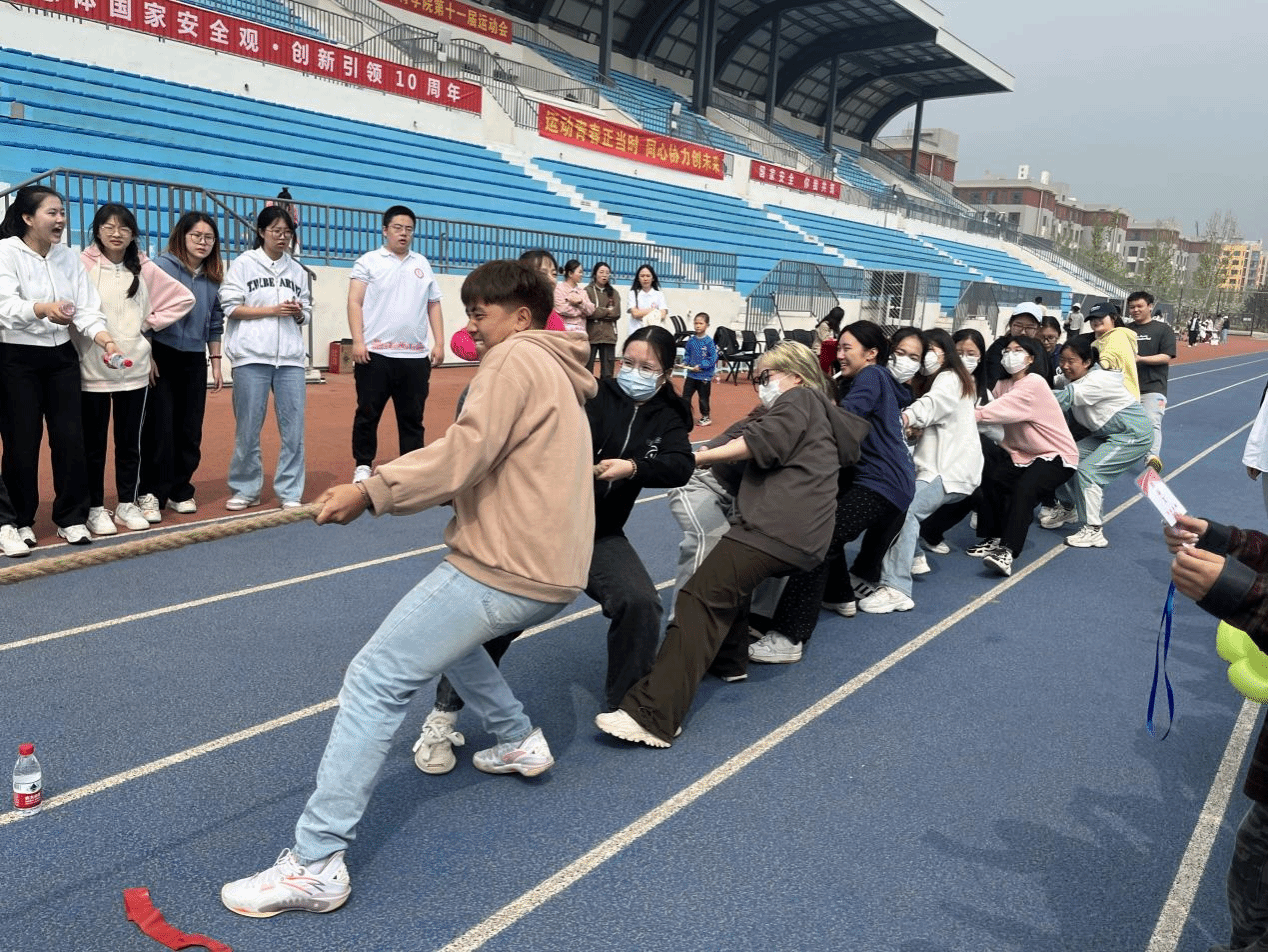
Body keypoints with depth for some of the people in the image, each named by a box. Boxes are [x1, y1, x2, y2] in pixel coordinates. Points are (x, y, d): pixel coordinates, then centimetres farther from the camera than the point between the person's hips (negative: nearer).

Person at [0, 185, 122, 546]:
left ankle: (71, 518, 13)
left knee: (70, 438, 2)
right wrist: (43, 309, -44)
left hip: (62, 356, 5)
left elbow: (87, 309, 0)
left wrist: (105, 340, -18)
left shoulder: (69, 257, 7)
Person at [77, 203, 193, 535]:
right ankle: (95, 507, 15)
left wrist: (150, 323, 5)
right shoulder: (82, 265, -5)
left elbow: (182, 298, 12)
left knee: (130, 442, 11)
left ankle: (128, 503, 22)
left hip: (134, 369, 3)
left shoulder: (144, 269, 5)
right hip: (92, 370, -3)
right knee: (93, 443, 6)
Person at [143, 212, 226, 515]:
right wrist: (148, 357, -12)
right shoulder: (162, 266, -7)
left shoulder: (212, 277, 10)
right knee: (160, 427, -5)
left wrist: (216, 360, 14)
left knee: (190, 429, 7)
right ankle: (153, 493, 4)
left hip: (194, 361, 5)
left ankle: (180, 491, 18)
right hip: (162, 356, -5)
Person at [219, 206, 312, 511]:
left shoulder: (297, 270, 16)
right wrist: (273, 310, -9)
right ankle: (245, 489, 16)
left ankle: (289, 492, 7)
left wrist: (298, 313, -4)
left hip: (290, 358, 3)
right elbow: (231, 307, -2)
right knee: (248, 428, 2)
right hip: (252, 356, -3)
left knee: (294, 427, -1)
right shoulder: (244, 264, 5)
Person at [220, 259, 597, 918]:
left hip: (503, 571, -10)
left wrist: (369, 493, -15)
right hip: (550, 571, 10)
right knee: (448, 630, 35)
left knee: (375, 682, -9)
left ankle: (316, 863, -8)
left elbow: (463, 453, -20)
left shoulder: (515, 359, -8)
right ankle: (518, 740, 35)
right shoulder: (559, 373, 21)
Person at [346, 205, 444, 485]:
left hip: (415, 356, 3)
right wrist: (358, 341, -13)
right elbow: (355, 303, -3)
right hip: (375, 353, -3)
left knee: (413, 416, 7)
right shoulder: (368, 261, 3)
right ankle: (363, 465, 16)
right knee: (368, 413, 3)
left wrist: (439, 343, 7)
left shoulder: (422, 264, 15)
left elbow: (434, 306, 16)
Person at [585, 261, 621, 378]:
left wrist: (598, 312, -6)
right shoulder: (588, 291, 2)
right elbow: (588, 312, -11)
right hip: (591, 335, -3)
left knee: (608, 373, 3)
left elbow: (616, 314, 1)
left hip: (609, 336, 3)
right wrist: (607, 311, -3)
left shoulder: (614, 293, 13)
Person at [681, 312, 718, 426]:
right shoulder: (691, 341, 2)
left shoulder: (709, 342, -13)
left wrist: (701, 366, -18)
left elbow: (713, 358, -14)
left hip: (704, 376, -4)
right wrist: (685, 363, -4)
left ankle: (705, 417, 23)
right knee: (686, 395, 5)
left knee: (703, 398, 7)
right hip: (691, 375, 5)